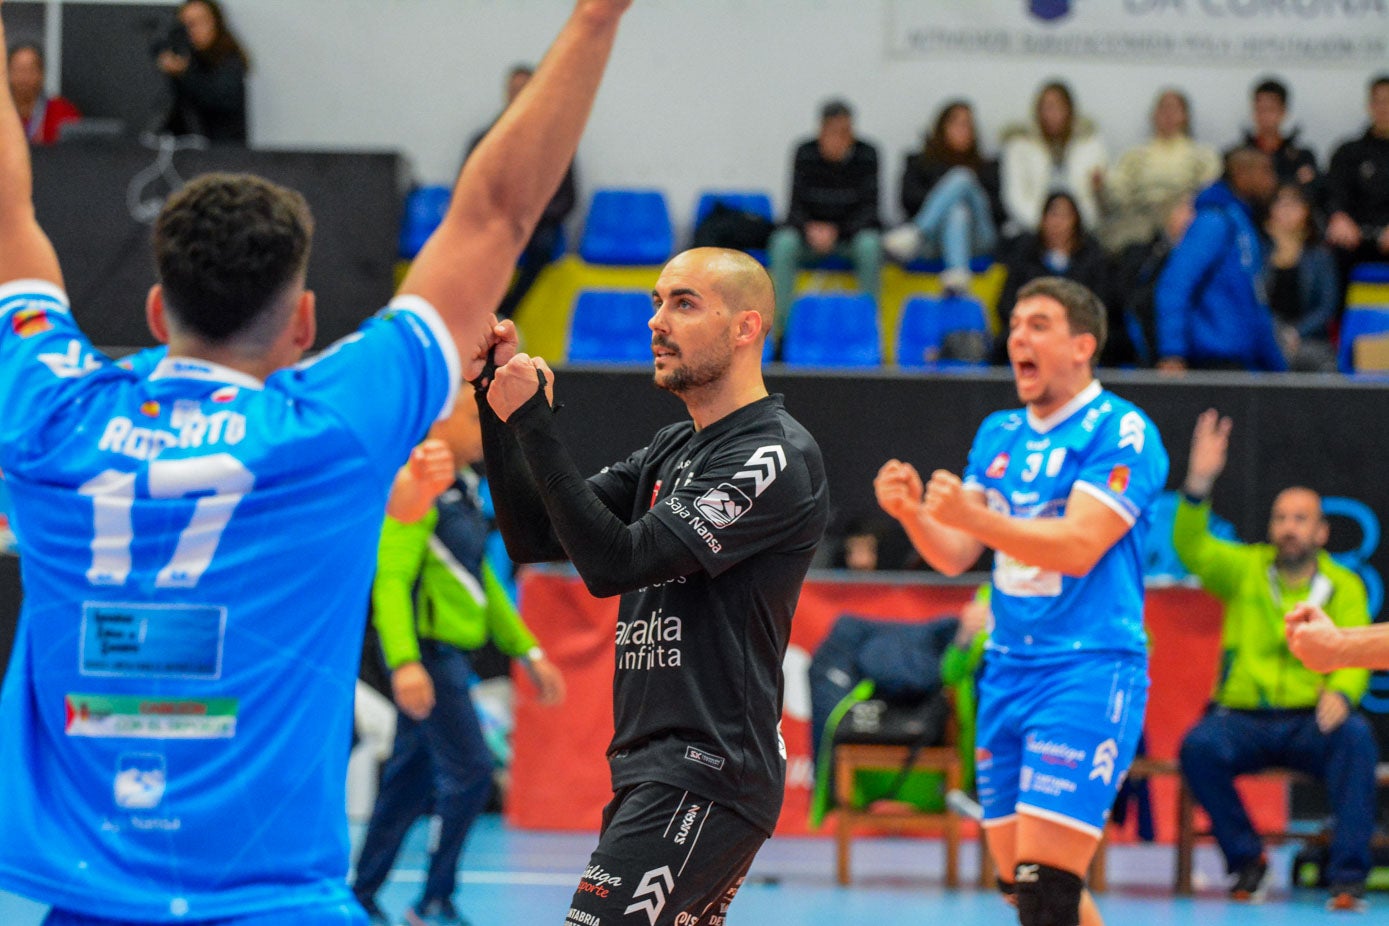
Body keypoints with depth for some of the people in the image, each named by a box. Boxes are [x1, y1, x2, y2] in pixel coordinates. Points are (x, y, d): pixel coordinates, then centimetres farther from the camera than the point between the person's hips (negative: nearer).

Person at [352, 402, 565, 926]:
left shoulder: (463, 490, 16)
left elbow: (482, 582, 24)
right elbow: (390, 578, -20)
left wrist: (528, 653, 22)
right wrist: (405, 661, -30)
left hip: (451, 656, 9)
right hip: (425, 651, -9)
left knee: (410, 782, 12)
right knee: (470, 771, -11)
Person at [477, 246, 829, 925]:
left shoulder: (775, 456, -12)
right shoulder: (673, 449, 18)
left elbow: (616, 561, -19)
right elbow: (534, 536, 14)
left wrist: (533, 423, -18)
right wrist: (498, 401, 5)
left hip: (705, 774, -10)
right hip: (650, 769, 10)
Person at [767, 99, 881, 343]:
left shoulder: (866, 154, -7)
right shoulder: (805, 153, -5)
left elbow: (869, 207, -9)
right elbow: (796, 206, -5)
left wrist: (836, 231, -24)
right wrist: (811, 230, -27)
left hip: (852, 231, -1)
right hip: (812, 230, 1)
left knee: (869, 245, -35)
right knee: (784, 243, -31)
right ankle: (778, 325, -30)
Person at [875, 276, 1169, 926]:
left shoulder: (1122, 432, -8)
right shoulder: (999, 434, 15)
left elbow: (1078, 547, -19)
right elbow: (953, 556, 11)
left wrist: (972, 515, -30)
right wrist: (912, 513, -10)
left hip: (1089, 672, -8)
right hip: (1007, 671, 8)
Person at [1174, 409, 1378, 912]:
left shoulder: (1344, 587, 8)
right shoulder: (1245, 569, 8)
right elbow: (1192, 548, -9)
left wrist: (1341, 692, -26)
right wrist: (1199, 483, -25)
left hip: (1310, 721, -1)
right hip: (1241, 716, 1)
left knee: (1356, 737, -33)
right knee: (1199, 746, -31)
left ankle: (1348, 877, -30)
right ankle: (1246, 857, -11)